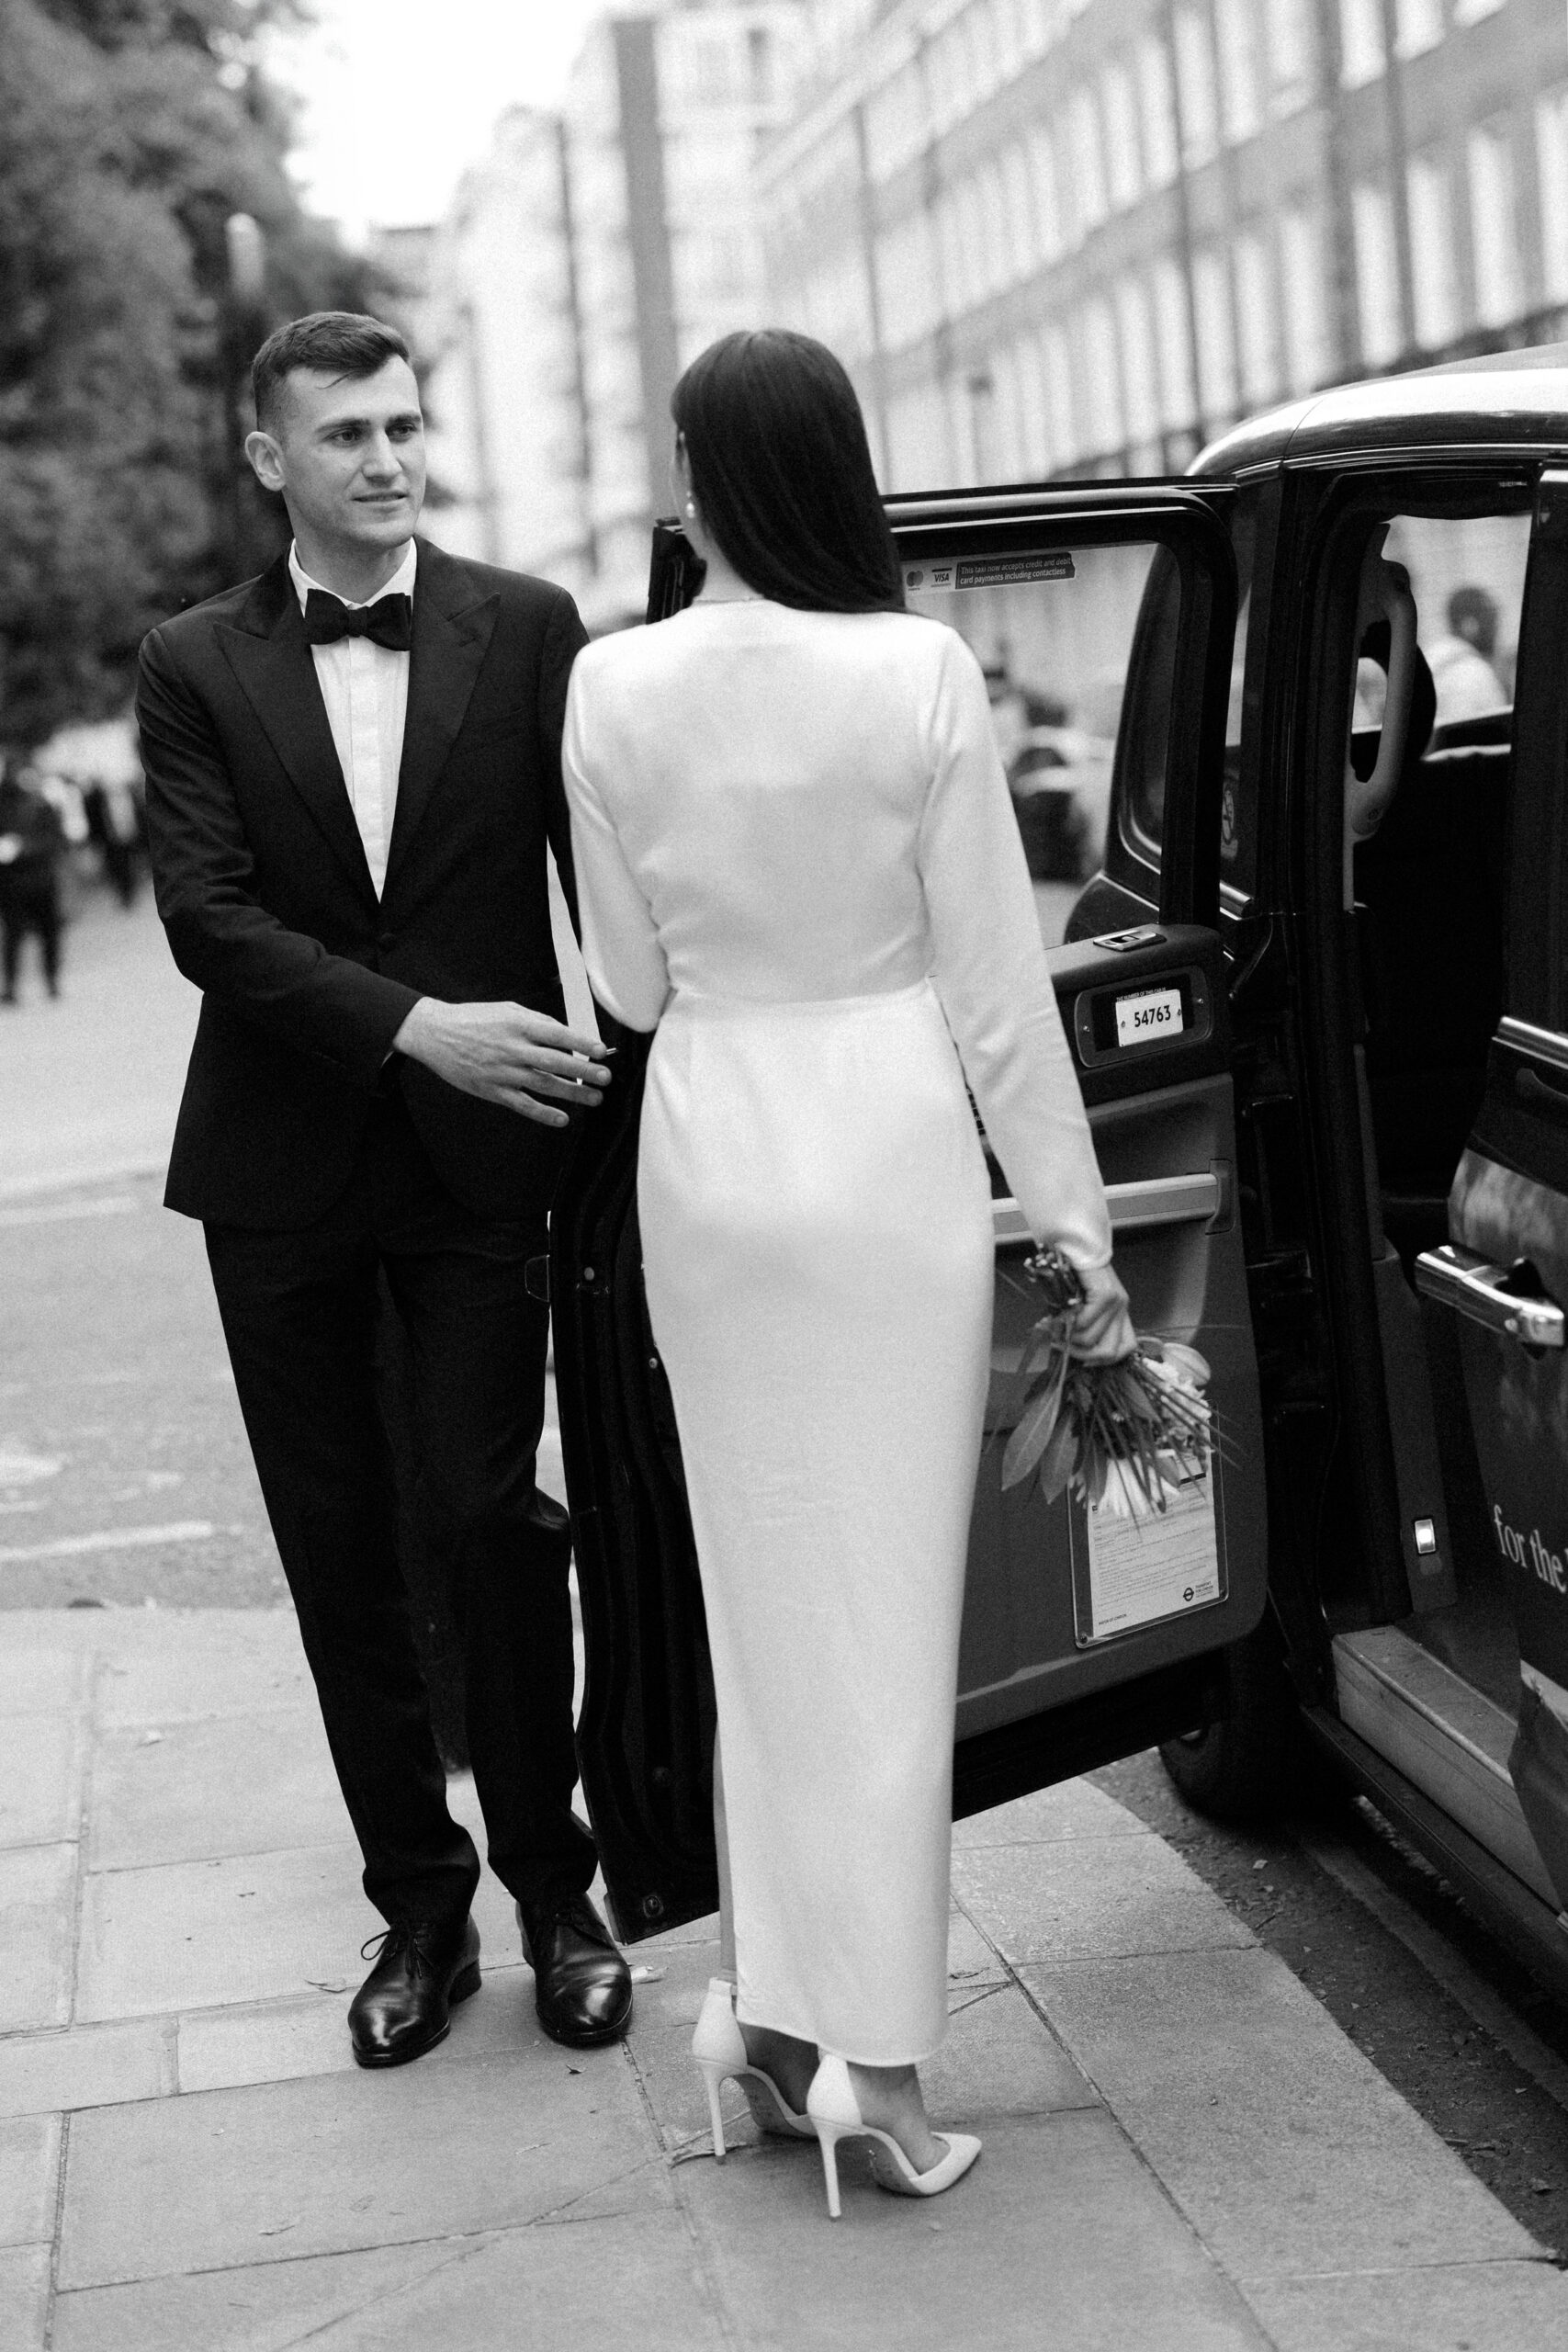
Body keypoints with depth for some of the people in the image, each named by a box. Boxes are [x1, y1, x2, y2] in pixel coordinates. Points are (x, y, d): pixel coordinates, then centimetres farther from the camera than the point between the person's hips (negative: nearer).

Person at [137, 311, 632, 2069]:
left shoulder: (528, 634, 2)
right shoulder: (194, 669, 3)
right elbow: (206, 916, -8)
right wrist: (417, 1025, -19)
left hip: (482, 1151, -1)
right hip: (281, 1167, 2)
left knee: (487, 1515, -6)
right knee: (338, 1553, 7)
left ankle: (553, 1889, 13)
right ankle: (418, 1908, 21)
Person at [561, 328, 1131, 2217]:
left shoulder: (614, 687, -4)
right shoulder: (920, 673, -10)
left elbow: (628, 980, 3)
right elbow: (994, 977, -7)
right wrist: (1073, 1220, 1)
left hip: (709, 1152, 3)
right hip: (889, 1140, -2)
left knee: (761, 1587, 16)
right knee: (887, 1598, 5)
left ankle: (772, 2007, 21)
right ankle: (871, 2051, 9)